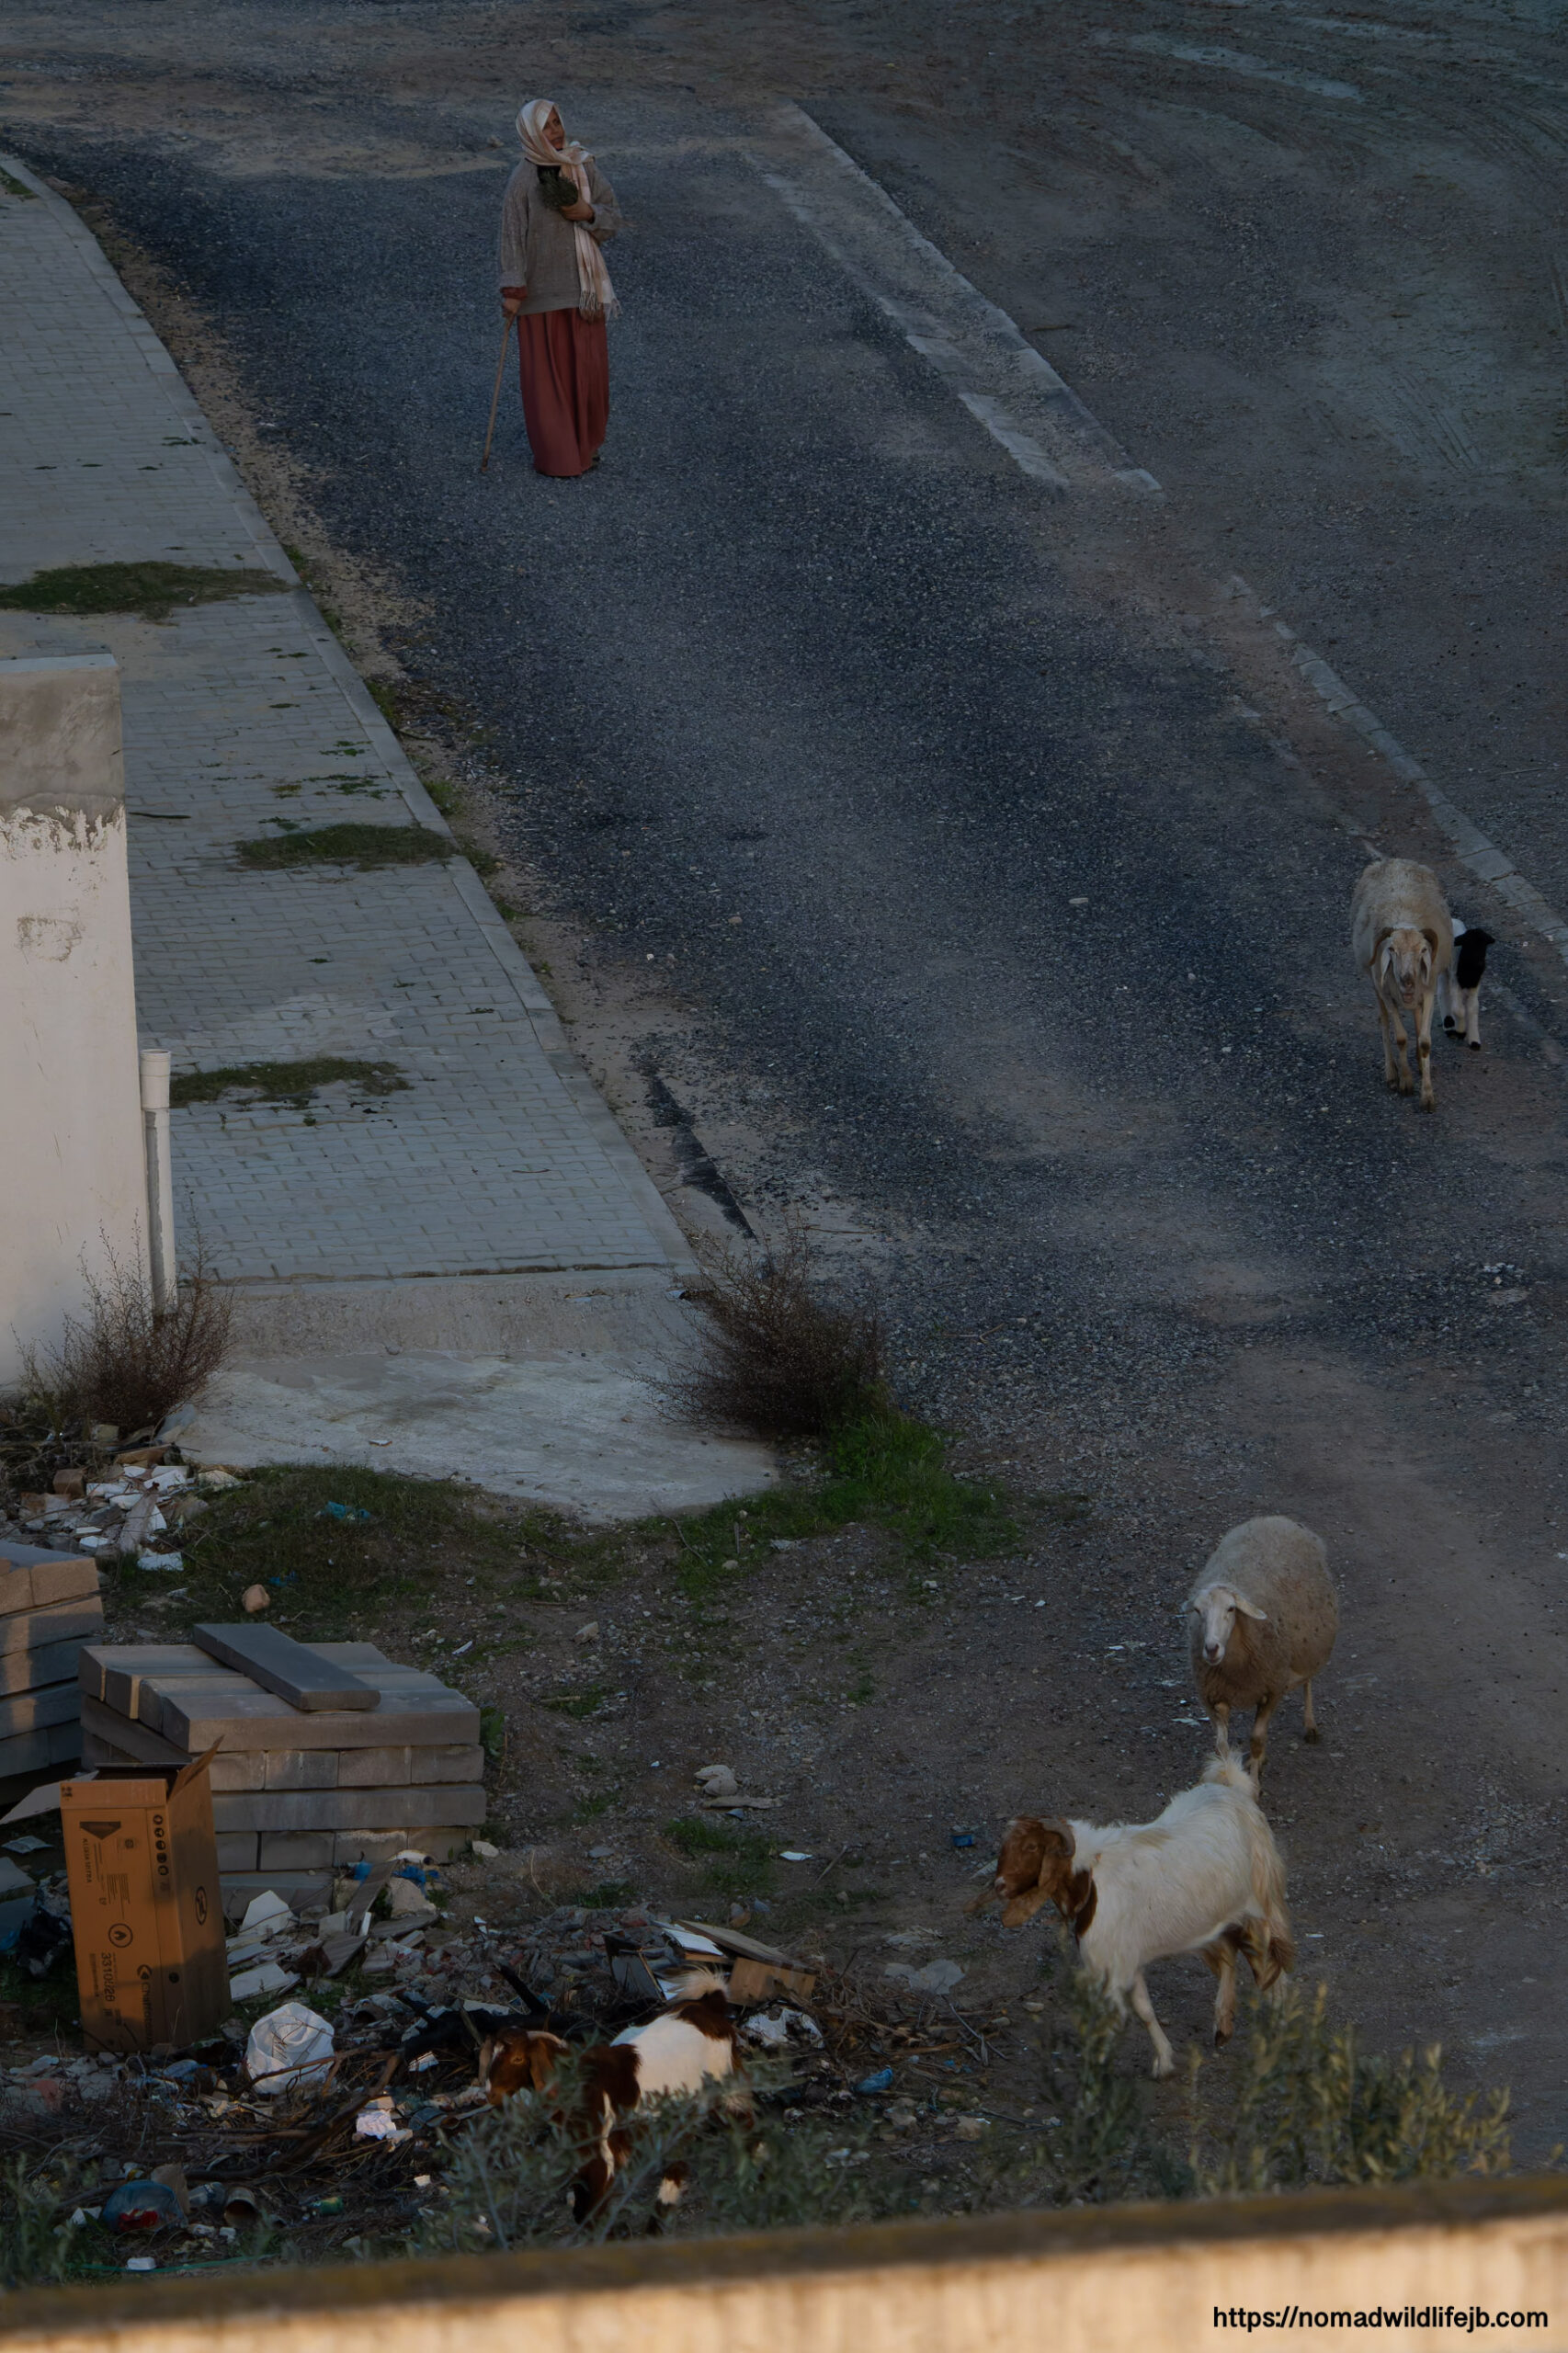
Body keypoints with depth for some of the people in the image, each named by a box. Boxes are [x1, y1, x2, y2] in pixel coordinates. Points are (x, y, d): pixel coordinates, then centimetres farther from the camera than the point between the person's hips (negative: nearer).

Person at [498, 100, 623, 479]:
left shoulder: (584, 167, 2)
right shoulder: (523, 181, -11)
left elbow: (612, 217, 7)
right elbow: (512, 235, -11)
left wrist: (588, 213, -15)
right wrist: (512, 291, -14)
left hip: (583, 284, 4)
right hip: (542, 287, -4)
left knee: (588, 365, 11)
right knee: (546, 371, 2)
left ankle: (586, 443, 28)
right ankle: (553, 452, 13)